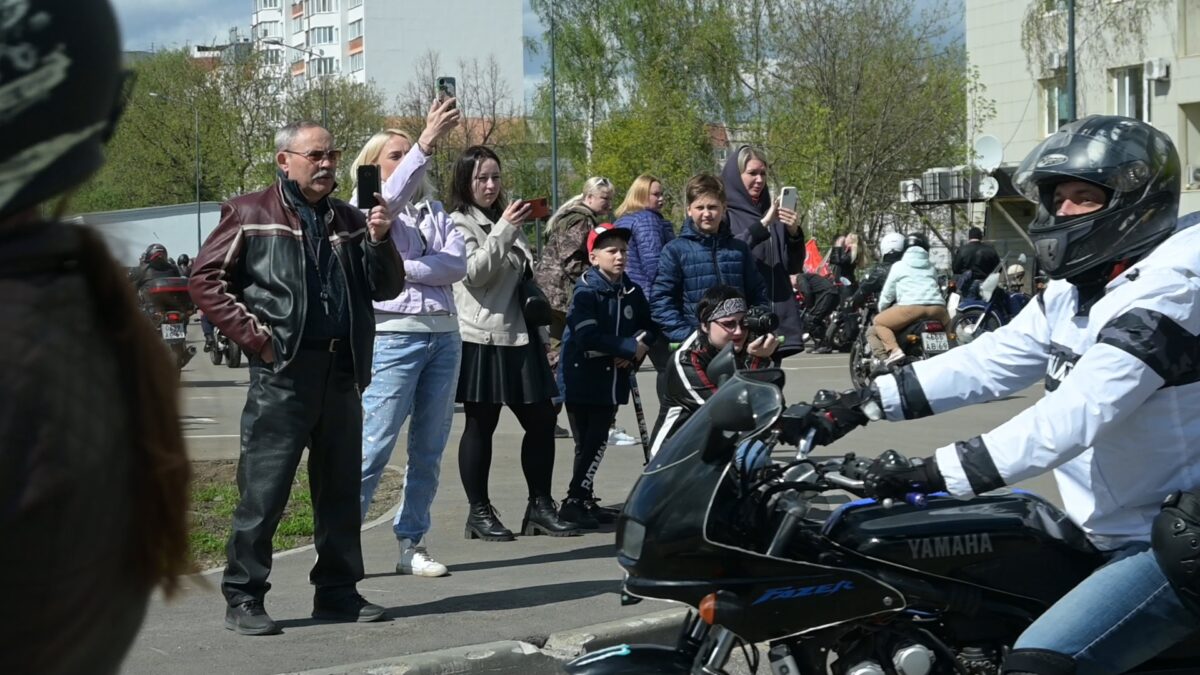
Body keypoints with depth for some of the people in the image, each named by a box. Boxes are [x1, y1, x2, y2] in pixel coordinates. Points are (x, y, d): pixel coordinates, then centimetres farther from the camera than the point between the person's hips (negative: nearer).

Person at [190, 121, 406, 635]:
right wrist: (252, 334, -10)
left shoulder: (349, 220, 16)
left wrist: (379, 242, -3)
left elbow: (387, 289, 15)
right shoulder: (251, 214, 1)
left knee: (340, 488, 11)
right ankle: (243, 599, 3)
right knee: (263, 490, -5)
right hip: (282, 373, -5)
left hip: (342, 372, 6)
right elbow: (206, 279, -2)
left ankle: (337, 591, 21)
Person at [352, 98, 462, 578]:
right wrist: (427, 142, -32)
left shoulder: (435, 211, 16)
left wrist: (404, 267, -11)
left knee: (429, 450, 7)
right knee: (372, 448, -10)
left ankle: (411, 545, 14)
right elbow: (392, 197, -22)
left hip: (444, 335, 6)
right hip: (394, 335, -5)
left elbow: (457, 265, 0)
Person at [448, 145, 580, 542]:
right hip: (482, 339, -8)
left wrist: (540, 330, 23)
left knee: (541, 420, 5)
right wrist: (502, 231, -23)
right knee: (480, 424, -2)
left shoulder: (505, 220, 21)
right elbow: (474, 272, -18)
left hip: (519, 336, 8)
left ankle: (540, 506, 13)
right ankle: (479, 512, 5)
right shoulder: (459, 224, -4)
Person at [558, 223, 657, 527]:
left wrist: (637, 352, -6)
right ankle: (574, 501, -2)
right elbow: (588, 337, -22)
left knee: (597, 442, 9)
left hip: (613, 378, 6)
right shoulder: (586, 292, -11)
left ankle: (585, 500, 17)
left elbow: (649, 328, 15)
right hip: (583, 379, -6)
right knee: (589, 443, -7)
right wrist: (631, 347, -18)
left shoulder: (632, 292, 9)